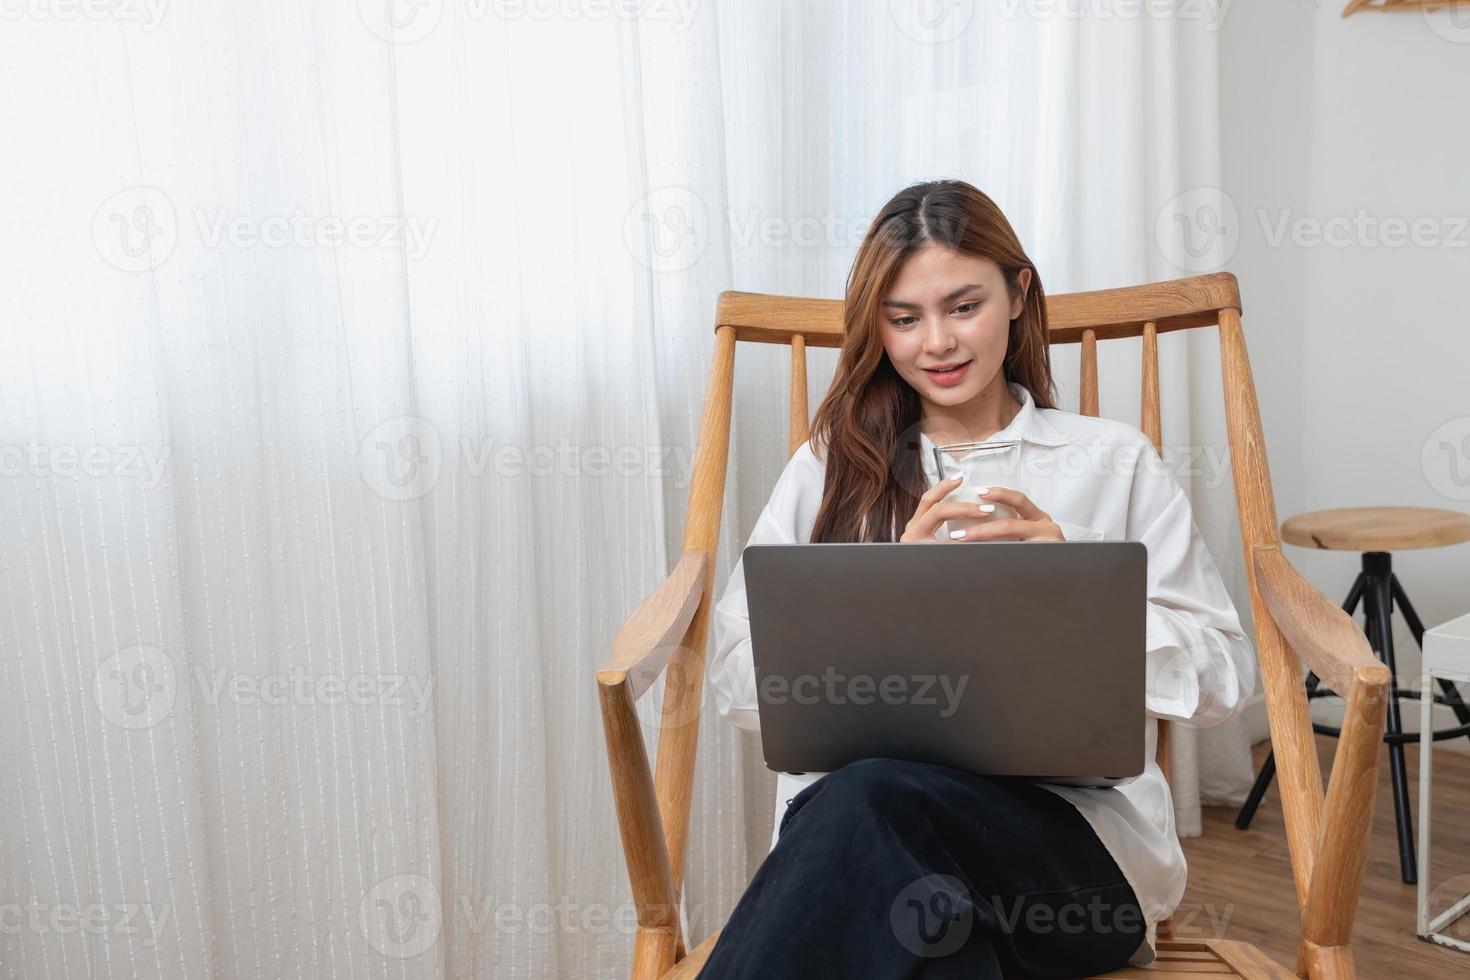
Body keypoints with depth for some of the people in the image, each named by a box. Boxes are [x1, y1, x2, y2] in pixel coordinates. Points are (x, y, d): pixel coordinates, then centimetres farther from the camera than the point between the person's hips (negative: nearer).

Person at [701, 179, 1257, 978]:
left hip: (1069, 817, -1)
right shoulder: (831, 468, 17)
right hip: (848, 797, 1)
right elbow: (740, 682, 6)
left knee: (874, 801, -33)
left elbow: (1223, 677, 8)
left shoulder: (1114, 461, 15)